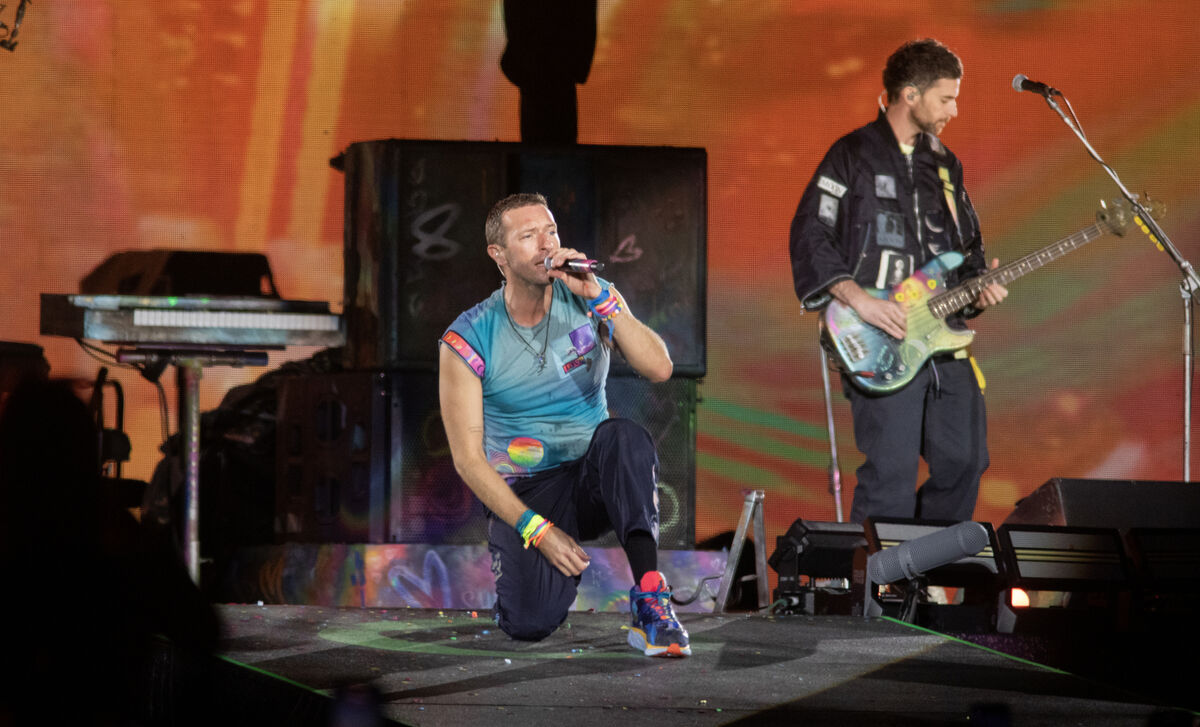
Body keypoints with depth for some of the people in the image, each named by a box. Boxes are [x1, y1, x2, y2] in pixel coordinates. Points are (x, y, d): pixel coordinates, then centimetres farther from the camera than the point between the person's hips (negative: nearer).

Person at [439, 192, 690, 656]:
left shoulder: (589, 299, -1)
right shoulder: (468, 339, -9)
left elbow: (659, 369, -15)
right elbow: (468, 457, -10)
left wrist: (600, 299, -24)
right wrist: (537, 530, -19)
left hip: (593, 479, 1)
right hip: (522, 494, -1)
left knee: (623, 436, -34)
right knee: (530, 622, -26)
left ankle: (649, 599, -34)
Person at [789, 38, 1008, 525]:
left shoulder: (945, 164, 18)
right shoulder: (854, 154, -3)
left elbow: (968, 247, 26)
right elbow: (809, 235, -10)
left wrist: (978, 286, 4)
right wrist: (858, 298, -19)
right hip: (880, 344, -7)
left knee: (964, 462, 7)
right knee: (891, 474, -12)